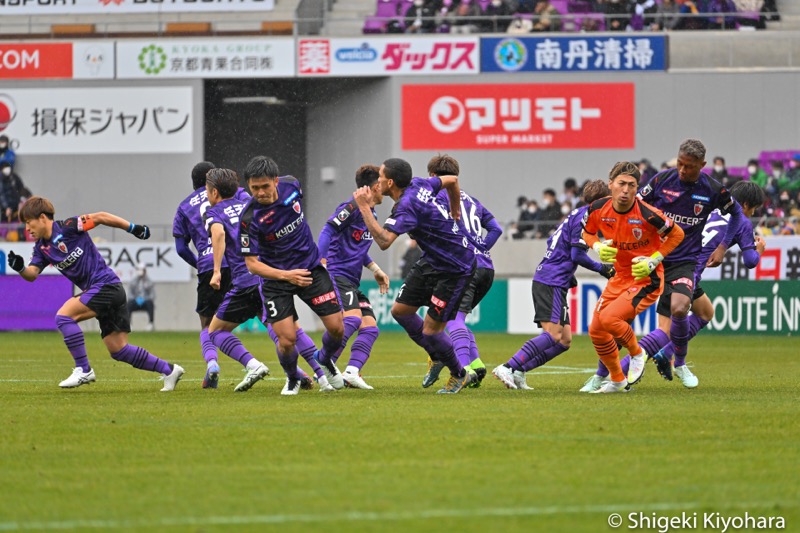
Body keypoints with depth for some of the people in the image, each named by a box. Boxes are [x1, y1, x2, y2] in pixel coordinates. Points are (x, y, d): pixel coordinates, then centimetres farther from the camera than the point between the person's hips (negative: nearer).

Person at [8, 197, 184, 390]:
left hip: (106, 285, -9)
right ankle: (169, 370, 18)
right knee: (118, 350, 8)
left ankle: (83, 370, -12)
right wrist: (20, 267, -19)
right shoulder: (42, 248, 12)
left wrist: (133, 228, -7)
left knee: (64, 315, -18)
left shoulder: (67, 227, -10)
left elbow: (99, 217, -7)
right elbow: (32, 274, 3)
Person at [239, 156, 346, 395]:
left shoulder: (291, 185, -12)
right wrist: (286, 276, -30)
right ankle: (292, 380, 19)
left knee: (337, 328, -1)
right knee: (287, 340, -14)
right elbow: (252, 264, -18)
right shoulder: (249, 219, -24)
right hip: (276, 278, -4)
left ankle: (325, 360, 34)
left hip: (310, 267, 4)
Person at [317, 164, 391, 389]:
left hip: (352, 282, 10)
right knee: (352, 318, -28)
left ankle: (351, 372, -11)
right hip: (337, 275, -10)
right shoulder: (352, 207, -8)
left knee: (370, 327, -2)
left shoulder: (370, 214, 20)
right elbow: (328, 230, -16)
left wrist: (375, 269, 25)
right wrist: (322, 262, -26)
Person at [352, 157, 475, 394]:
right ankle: (436, 357, 29)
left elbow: (383, 241, -41)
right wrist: (454, 213, 29)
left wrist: (364, 207, -35)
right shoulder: (418, 184, -2)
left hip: (455, 270, -10)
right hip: (431, 262, 10)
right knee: (400, 310, 11)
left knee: (430, 330, -4)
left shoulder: (406, 206, -29)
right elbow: (452, 180, 15)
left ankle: (459, 375, 20)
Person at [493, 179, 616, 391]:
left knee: (564, 340, 6)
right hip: (551, 283, -10)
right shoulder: (585, 217, -10)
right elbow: (578, 255, -16)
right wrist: (601, 269, -3)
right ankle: (508, 368, -25)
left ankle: (518, 372, 0)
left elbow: (553, 242, 27)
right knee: (553, 335, -19)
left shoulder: (576, 215, 20)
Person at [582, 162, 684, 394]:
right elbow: (587, 233, 12)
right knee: (596, 330, 7)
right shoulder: (598, 209, -9)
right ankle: (617, 381, 27)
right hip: (620, 277, 7)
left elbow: (677, 234, -9)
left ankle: (637, 354, 4)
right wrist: (599, 247, -9)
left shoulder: (647, 214, -24)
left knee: (608, 318, -25)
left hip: (647, 279, -7)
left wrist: (653, 261, -15)